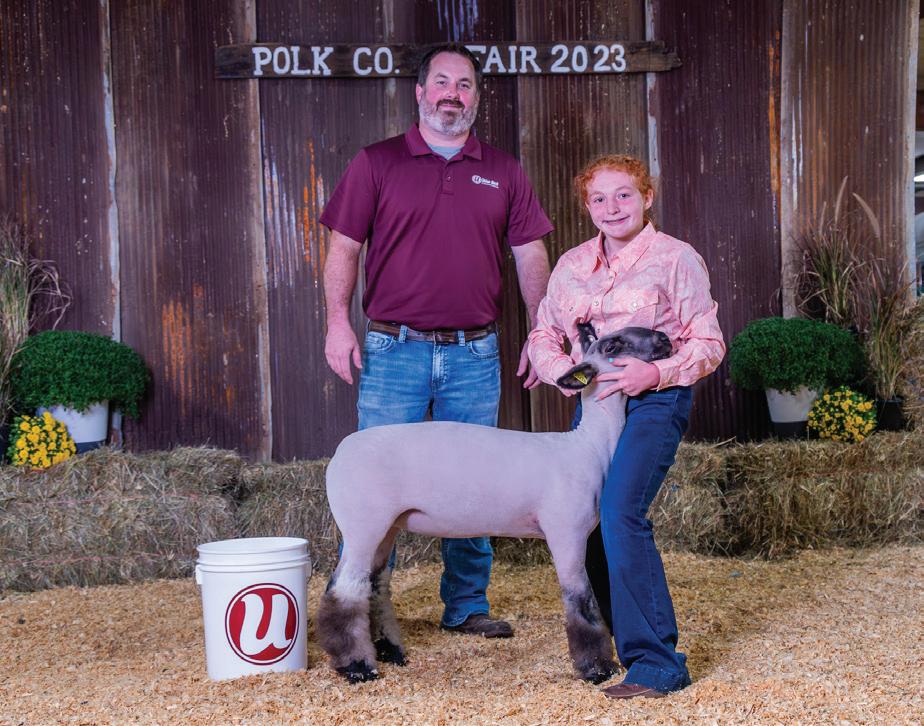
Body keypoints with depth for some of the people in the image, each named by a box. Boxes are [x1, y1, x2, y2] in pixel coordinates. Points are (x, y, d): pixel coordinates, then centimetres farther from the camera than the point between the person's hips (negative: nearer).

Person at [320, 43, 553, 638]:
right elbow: (344, 248, 3)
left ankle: (467, 605, 21)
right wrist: (338, 322, -7)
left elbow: (530, 256, 13)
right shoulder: (378, 163, 5)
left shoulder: (503, 172, 12)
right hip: (394, 349, -2)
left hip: (475, 355, 2)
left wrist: (541, 334, 7)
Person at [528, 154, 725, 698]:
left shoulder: (676, 259, -3)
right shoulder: (572, 266, 12)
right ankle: (620, 638, 25)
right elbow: (543, 336, 17)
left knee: (620, 511, -23)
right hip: (594, 402, 6)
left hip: (655, 400, -6)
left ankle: (657, 663, -19)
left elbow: (708, 344, -3)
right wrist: (561, 369, -5)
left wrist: (655, 372, -19)